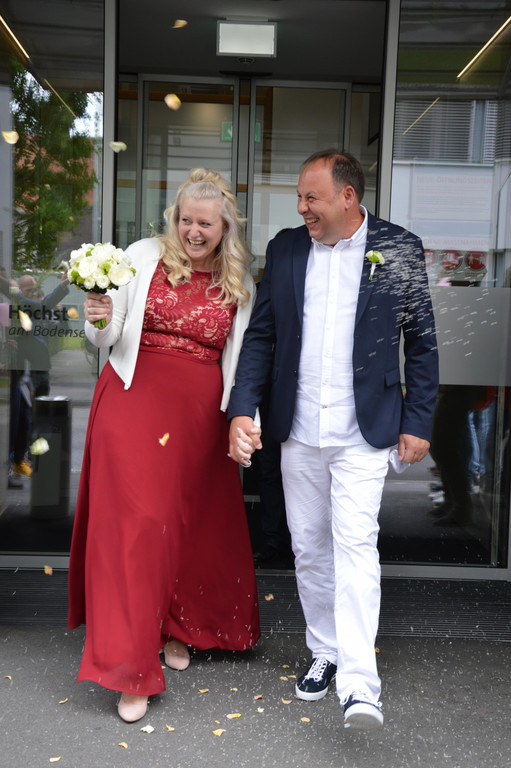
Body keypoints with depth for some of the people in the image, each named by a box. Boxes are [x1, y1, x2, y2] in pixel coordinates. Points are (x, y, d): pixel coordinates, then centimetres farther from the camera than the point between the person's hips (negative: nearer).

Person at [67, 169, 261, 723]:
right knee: (136, 520, -7)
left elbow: (241, 357, 14)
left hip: (201, 411, 3)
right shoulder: (144, 256, 1)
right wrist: (100, 319, -20)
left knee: (191, 521, 9)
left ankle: (175, 628, 35)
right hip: (135, 399, -2)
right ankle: (131, 665, 3)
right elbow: (106, 337, 2)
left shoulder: (239, 283, 9)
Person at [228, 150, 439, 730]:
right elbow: (261, 334, 7)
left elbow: (422, 341, 2)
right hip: (298, 432, 4)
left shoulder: (398, 249, -3)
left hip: (364, 433, -4)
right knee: (309, 549, 12)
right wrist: (242, 409, -3)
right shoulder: (284, 249, 5)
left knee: (355, 546, -12)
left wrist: (418, 422, -1)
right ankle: (324, 653, 30)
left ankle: (359, 685, -7)